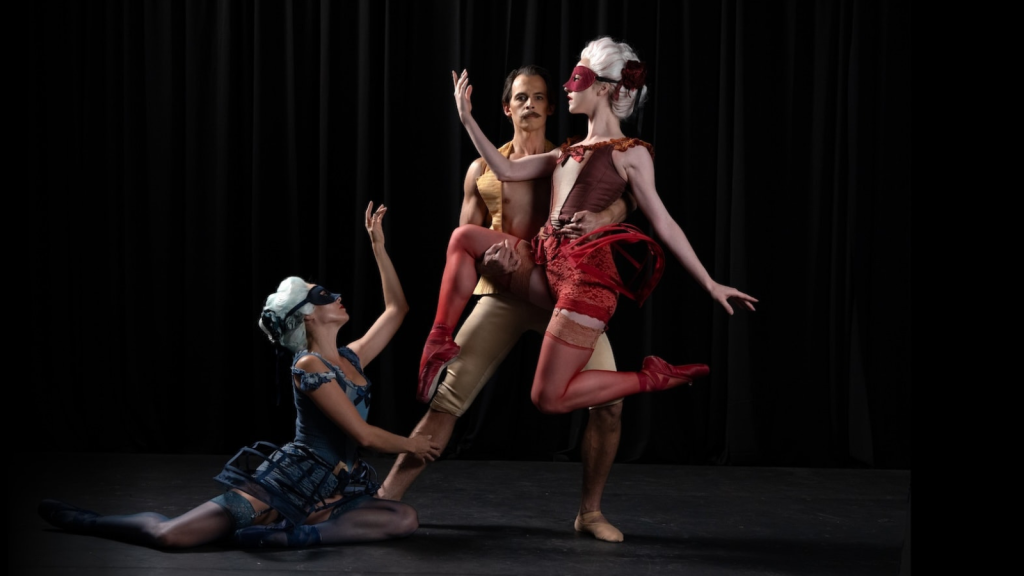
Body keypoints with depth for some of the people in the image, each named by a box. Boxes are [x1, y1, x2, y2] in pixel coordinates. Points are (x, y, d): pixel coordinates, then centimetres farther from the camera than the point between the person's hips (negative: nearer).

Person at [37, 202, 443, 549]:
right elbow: (364, 435, -14)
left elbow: (396, 309, 22)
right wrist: (412, 445, 3)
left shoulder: (351, 360, 13)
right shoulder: (307, 367, -11)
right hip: (290, 484, -7)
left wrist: (378, 246, 17)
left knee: (405, 519, -22)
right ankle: (85, 520, 8)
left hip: (331, 498, 8)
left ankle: (286, 535, -20)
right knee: (170, 535, -21)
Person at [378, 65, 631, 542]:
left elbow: (618, 202, -3)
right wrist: (488, 257, -11)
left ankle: (591, 511, 4)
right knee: (447, 394, -7)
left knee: (609, 398, -13)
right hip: (502, 292, 0)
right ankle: (387, 497, 2)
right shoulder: (483, 170, 13)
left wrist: (600, 218, -28)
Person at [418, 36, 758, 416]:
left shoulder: (630, 153, 0)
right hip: (546, 263, 8)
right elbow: (506, 170, 20)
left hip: (587, 272, -8)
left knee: (548, 398, -11)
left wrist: (710, 284, -6)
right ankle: (440, 342, 1)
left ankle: (653, 378, 5)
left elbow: (663, 224, -2)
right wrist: (467, 118, 15)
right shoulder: (568, 151, 21)